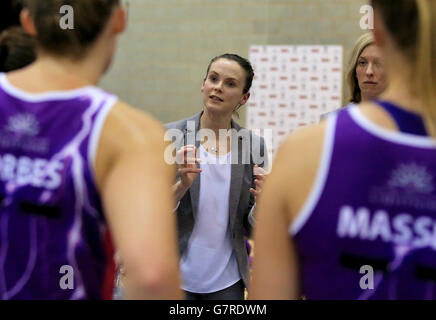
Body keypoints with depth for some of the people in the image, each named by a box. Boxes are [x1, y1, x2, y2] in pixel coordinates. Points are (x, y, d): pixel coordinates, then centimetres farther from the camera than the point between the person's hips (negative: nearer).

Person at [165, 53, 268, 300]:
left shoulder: (254, 144, 0)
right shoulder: (169, 136, -6)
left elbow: (250, 229, 5)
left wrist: (261, 203, -15)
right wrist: (182, 185, -23)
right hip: (174, 279, -2)